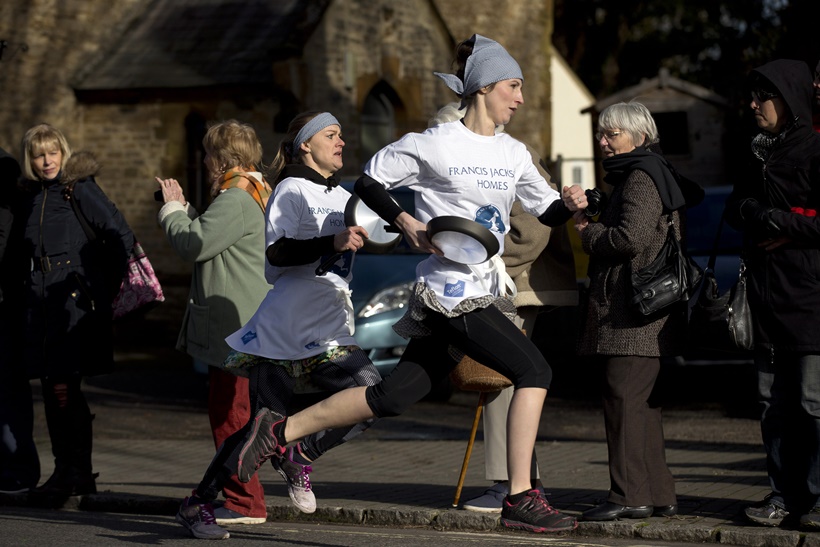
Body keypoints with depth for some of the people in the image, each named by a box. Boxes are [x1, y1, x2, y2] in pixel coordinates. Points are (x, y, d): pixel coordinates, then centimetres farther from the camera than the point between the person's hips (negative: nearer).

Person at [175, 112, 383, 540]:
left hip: (329, 332, 7)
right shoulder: (292, 190, -3)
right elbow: (276, 253, -17)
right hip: (283, 330, -7)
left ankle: (300, 454, 4)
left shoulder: (345, 199, 20)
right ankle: (197, 504, 6)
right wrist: (333, 242, -27)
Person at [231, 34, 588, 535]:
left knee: (394, 396, 10)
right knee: (534, 370, -17)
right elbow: (369, 181, 1)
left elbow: (545, 210, 18)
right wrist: (407, 223, -12)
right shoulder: (434, 145, -7)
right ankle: (521, 499, -14)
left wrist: (569, 204, -4)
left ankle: (280, 430, 22)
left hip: (483, 295, 8)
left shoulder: (514, 155, 12)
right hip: (451, 293, -8)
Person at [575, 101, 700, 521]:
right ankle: (658, 495, 14)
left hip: (636, 308, -11)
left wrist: (589, 233, -5)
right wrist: (592, 226, 12)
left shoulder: (641, 178, -10)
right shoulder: (639, 175, 23)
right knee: (641, 400, 11)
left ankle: (630, 495, -11)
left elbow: (632, 237, -21)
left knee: (624, 396, -11)